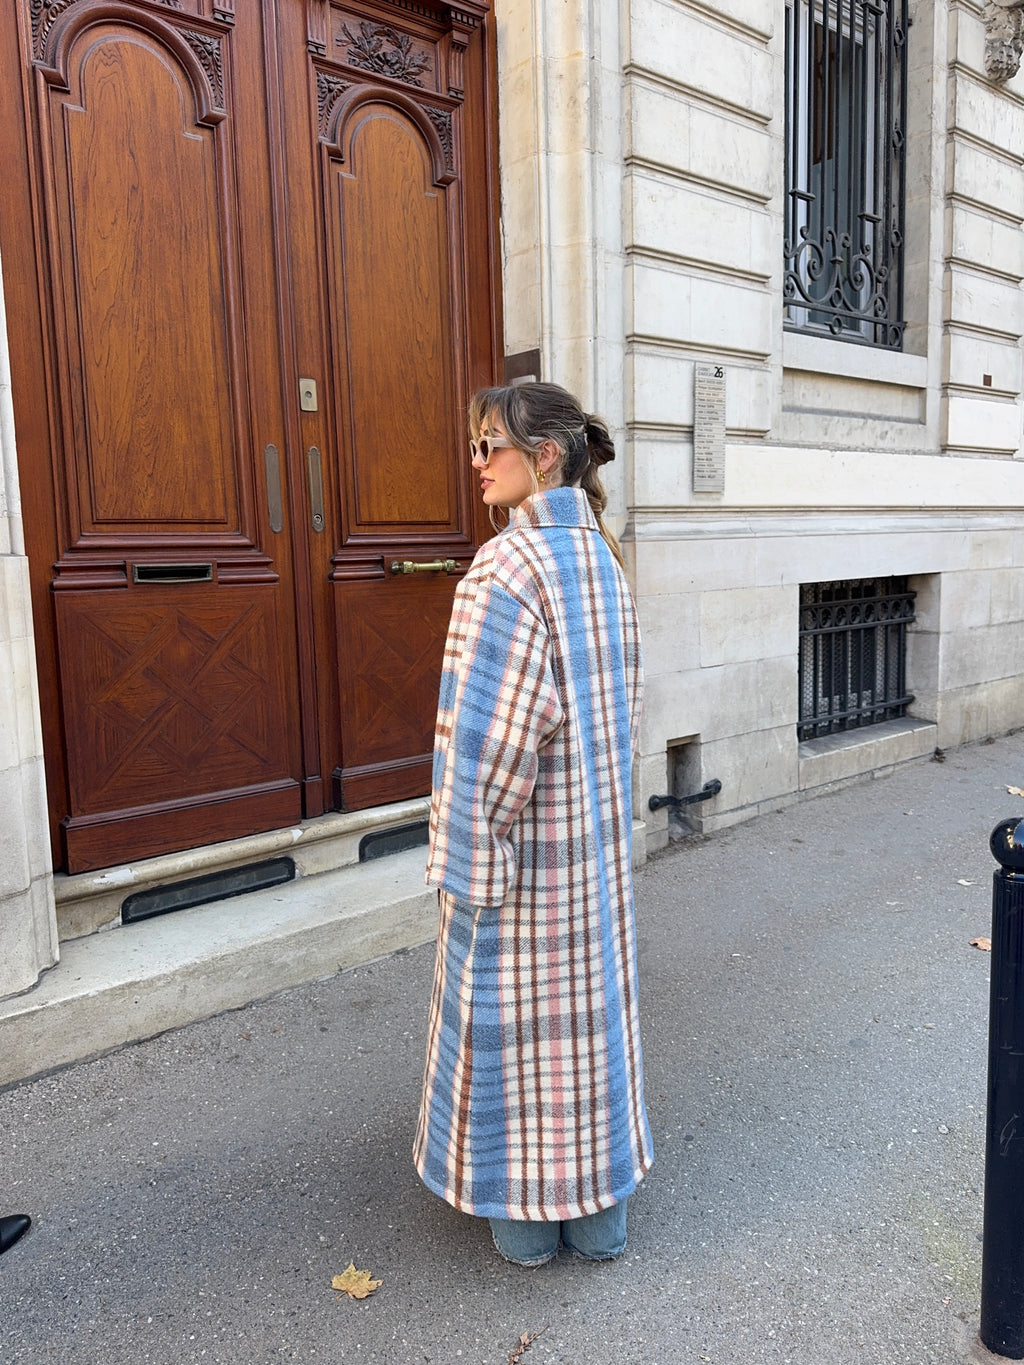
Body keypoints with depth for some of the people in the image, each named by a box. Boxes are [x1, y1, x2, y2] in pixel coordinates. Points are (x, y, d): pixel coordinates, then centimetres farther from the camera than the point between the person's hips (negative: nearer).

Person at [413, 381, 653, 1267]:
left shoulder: (508, 568, -21)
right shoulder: (602, 558, 5)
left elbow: (490, 731, -24)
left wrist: (467, 860, -16)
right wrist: (600, 798, 18)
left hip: (524, 840, -8)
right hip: (598, 833, 8)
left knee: (514, 1020, 10)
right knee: (589, 1001, 18)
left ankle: (527, 1216, 30)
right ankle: (600, 1210, 34)